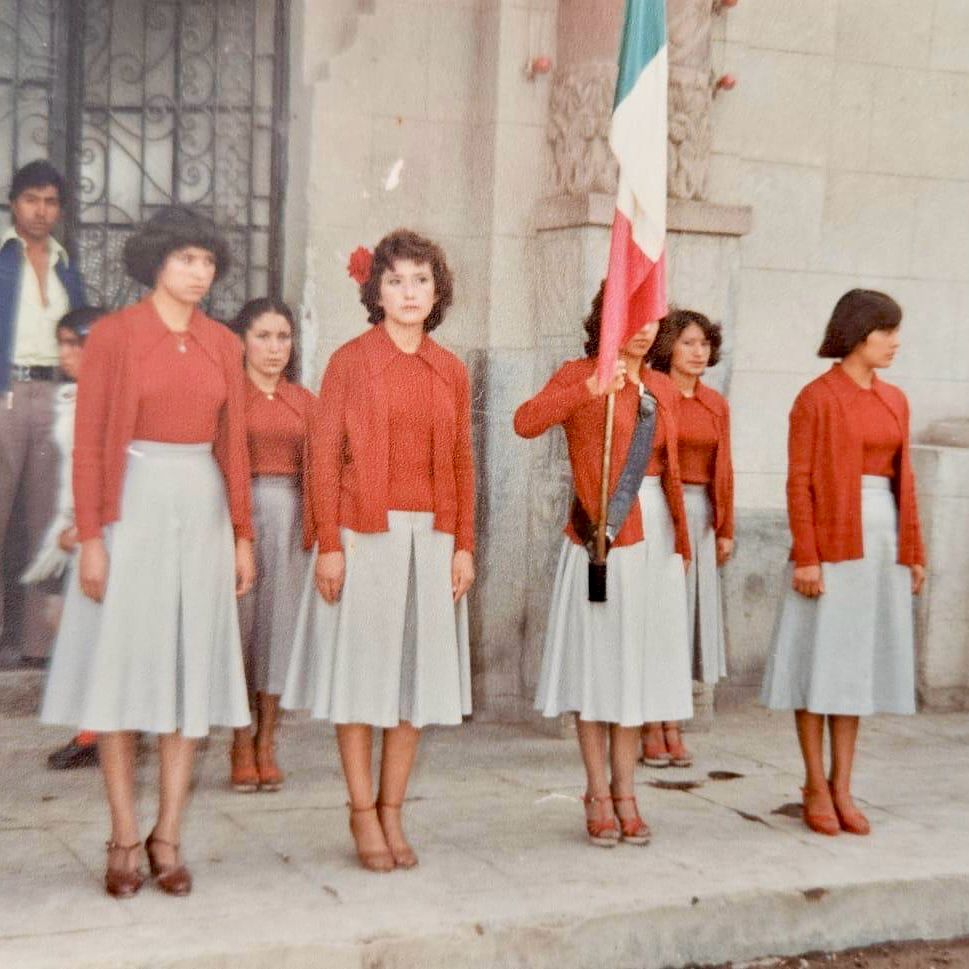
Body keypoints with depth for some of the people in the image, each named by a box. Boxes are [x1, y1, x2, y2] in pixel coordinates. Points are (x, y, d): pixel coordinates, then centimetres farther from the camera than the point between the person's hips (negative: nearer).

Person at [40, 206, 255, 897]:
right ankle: (124, 840, 9)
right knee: (122, 665, 0)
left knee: (191, 669, 3)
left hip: (201, 511, 4)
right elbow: (89, 442, -5)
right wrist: (90, 538, -12)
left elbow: (233, 445, 11)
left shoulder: (223, 345, 10)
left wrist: (242, 535, 6)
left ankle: (168, 837, 11)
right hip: (131, 508, -4)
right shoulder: (114, 334, -2)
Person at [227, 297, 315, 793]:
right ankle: (241, 743, 9)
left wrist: (314, 529, 4)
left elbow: (313, 468, 13)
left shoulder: (304, 400, 13)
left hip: (290, 516, 4)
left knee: (279, 622, 5)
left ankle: (266, 742, 13)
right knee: (239, 620, -1)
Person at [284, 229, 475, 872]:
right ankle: (363, 813, 13)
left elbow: (463, 464, 11)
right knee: (361, 672, 2)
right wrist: (329, 545, -10)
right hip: (364, 536, -4)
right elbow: (324, 457, -4)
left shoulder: (451, 372, 10)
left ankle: (393, 813, 17)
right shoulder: (350, 361, -1)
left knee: (418, 672, 7)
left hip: (431, 539, 4)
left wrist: (464, 545, 4)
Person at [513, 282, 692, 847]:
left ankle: (625, 791, 18)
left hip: (654, 532, 5)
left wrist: (681, 542, 15)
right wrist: (591, 389, -30)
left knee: (638, 662, 8)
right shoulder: (580, 375, -3)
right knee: (597, 659, 2)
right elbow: (526, 422, -21)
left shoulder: (664, 389, 13)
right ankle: (599, 794, 12)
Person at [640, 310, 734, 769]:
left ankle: (672, 727, 15)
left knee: (686, 619, 7)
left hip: (701, 518, 5)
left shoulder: (716, 404, 12)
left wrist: (725, 529, 11)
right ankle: (651, 730, 7)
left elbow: (722, 469, 14)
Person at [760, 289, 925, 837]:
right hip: (833, 542, -6)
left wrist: (914, 552, 10)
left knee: (859, 661, 9)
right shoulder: (816, 398, -5)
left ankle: (842, 787, 15)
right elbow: (799, 483, -9)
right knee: (820, 660, 0)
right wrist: (805, 556, -15)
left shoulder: (894, 400, 12)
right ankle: (816, 787, 10)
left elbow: (904, 480, 14)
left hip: (883, 540, 6)